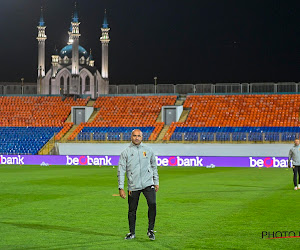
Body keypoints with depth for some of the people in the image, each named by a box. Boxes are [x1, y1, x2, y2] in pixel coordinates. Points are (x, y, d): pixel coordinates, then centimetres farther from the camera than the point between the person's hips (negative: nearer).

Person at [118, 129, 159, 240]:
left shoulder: (148, 150, 8)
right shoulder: (126, 152, 1)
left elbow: (154, 166, 19)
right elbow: (121, 171, 0)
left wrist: (156, 182, 16)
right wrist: (121, 188, -6)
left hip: (148, 184, 1)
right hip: (133, 186, -1)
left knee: (152, 204, -16)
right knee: (132, 210, 4)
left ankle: (150, 230, -3)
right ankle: (132, 232, 20)